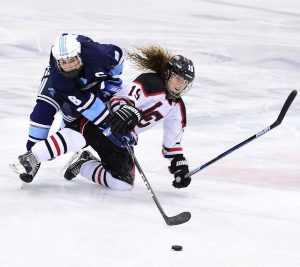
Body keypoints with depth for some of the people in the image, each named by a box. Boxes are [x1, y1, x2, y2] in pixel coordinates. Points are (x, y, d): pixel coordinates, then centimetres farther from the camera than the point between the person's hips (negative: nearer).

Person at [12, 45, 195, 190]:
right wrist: (127, 111, -47)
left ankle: (84, 165, 10)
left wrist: (179, 163, 15)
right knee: (77, 136, -39)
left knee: (124, 183, -11)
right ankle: (30, 160, -37)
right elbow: (121, 98, -26)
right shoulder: (150, 81, -11)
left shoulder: (177, 108, 11)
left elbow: (173, 141, 22)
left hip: (123, 141, 8)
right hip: (104, 121, -8)